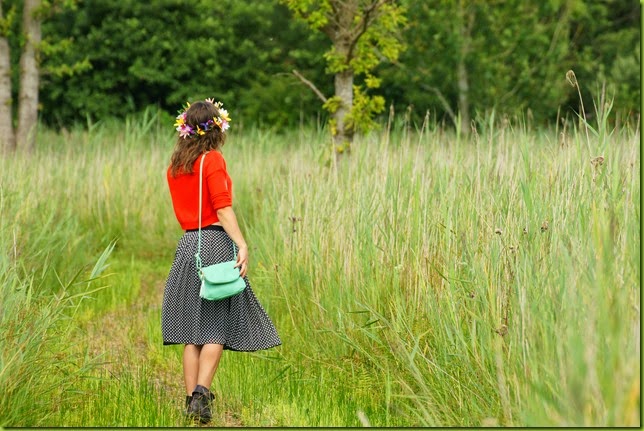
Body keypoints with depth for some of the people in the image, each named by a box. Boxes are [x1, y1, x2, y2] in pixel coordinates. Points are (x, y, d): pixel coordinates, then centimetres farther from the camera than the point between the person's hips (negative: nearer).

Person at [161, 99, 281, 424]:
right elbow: (223, 207, -16)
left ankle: (191, 397, 6)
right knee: (217, 328, -3)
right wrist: (242, 245, -20)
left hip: (187, 243, 6)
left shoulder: (175, 166, 12)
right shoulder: (213, 159, -6)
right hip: (216, 243, -6)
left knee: (193, 328, 8)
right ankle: (201, 392, -16)